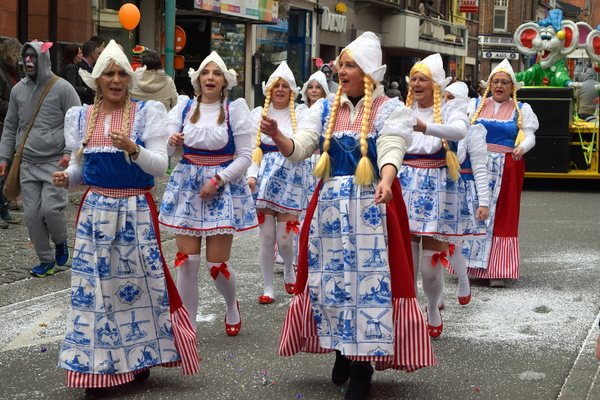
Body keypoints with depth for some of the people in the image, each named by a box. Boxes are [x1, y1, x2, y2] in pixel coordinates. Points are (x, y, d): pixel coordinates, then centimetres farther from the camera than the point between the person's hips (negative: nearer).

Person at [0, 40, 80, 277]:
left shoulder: (62, 88, -4)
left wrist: (69, 153, -16)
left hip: (55, 162, -4)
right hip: (27, 164, 5)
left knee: (51, 208, -14)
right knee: (32, 214, 1)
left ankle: (61, 242, 17)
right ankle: (46, 261, 13)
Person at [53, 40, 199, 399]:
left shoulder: (147, 113, -2)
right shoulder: (81, 117, 8)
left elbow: (160, 166, -10)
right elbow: (80, 165, 15)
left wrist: (132, 149, -28)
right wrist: (66, 179, -8)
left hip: (136, 210, -2)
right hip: (95, 209, 2)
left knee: (140, 281, 1)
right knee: (94, 284, 1)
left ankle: (138, 359, 20)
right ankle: (99, 368, 10)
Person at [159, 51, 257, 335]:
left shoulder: (235, 110, -1)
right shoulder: (184, 107, 4)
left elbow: (245, 156, -3)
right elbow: (165, 147, -2)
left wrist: (217, 181, -13)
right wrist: (171, 141, -26)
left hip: (223, 187, -2)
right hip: (187, 186, 2)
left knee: (217, 264, -2)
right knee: (187, 262, -4)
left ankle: (232, 305, 30)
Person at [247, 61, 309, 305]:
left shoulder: (301, 113, 3)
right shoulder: (259, 114, 8)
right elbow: (252, 148, 6)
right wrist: (251, 175, -8)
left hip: (291, 177, -1)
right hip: (265, 176, 1)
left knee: (285, 238, -4)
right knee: (266, 236, 0)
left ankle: (289, 270, 28)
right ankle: (268, 287, 12)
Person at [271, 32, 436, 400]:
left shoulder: (390, 109, -3)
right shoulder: (326, 108, 8)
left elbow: (391, 152, -19)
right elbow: (299, 148, -1)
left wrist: (385, 182, -41)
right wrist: (277, 136, -23)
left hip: (372, 206, -4)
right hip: (330, 203, 4)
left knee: (369, 277, -6)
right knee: (331, 275, 7)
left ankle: (363, 367, 3)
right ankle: (343, 350, 26)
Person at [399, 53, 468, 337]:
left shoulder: (451, 110, -1)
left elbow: (459, 130, -25)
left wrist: (425, 127, -42)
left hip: (436, 187, -2)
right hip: (405, 185, 3)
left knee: (432, 264, -3)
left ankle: (433, 308, 23)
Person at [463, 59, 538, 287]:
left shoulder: (522, 110, 9)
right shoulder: (475, 105, 12)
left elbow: (529, 136, -1)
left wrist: (521, 148, -22)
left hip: (507, 170, -1)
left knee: (502, 217, -1)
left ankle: (496, 270, 1)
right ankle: (468, 263, 7)